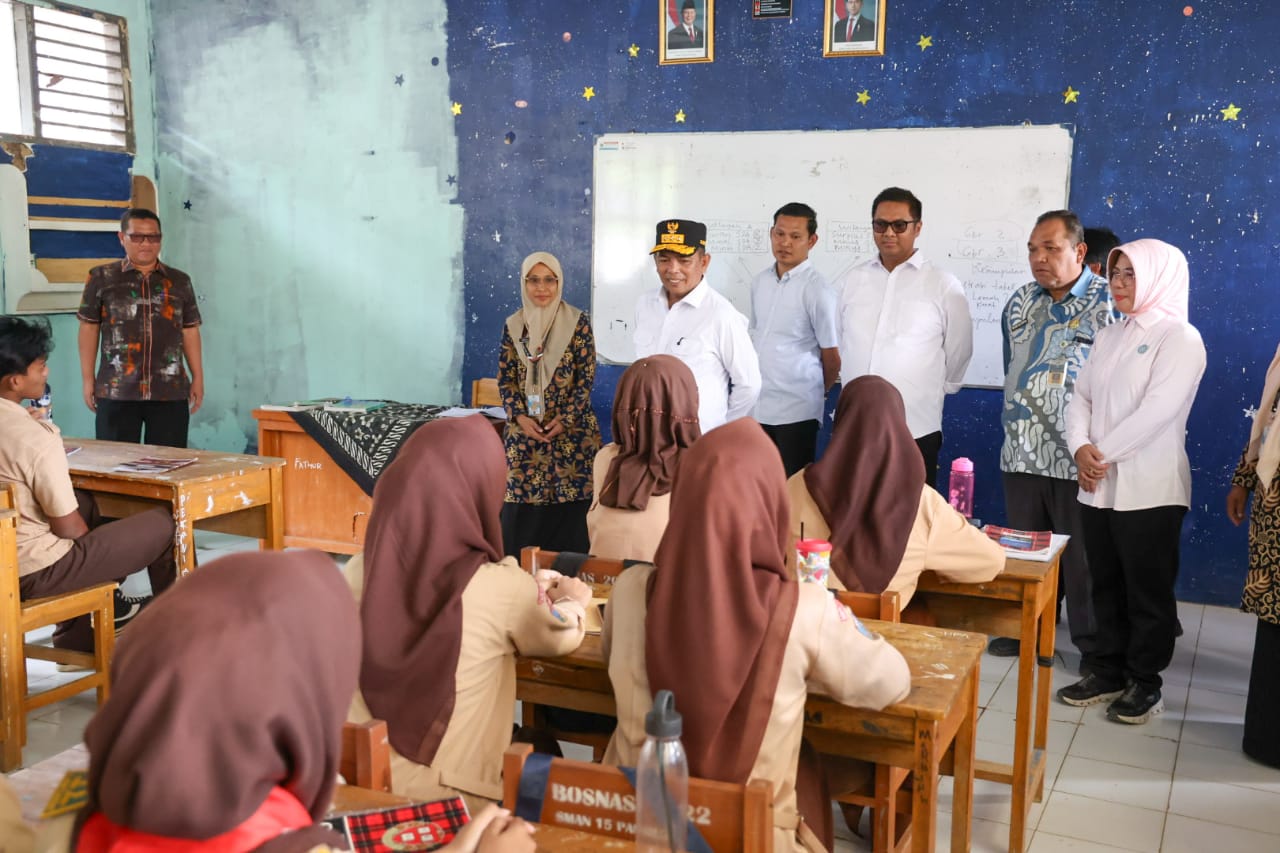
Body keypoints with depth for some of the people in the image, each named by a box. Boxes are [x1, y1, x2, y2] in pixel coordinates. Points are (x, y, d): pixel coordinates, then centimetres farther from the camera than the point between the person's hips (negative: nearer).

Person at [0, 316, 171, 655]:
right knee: (164, 523, 1)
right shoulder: (36, 439, -26)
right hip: (37, 574, -9)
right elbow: (68, 528, -17)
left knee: (86, 502, 33)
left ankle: (77, 639, 40)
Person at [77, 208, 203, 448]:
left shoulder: (180, 282, 11)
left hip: (171, 392, 1)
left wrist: (198, 378, 7)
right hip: (116, 392, -1)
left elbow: (190, 331, 12)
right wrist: (88, 378, 3)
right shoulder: (102, 278, 5)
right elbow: (89, 328, 7)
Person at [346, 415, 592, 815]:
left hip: (359, 788, 4)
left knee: (526, 745, 30)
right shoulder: (501, 590, -20)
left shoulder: (357, 574, -10)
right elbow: (563, 635, 3)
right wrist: (572, 598, 27)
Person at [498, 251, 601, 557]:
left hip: (570, 430, -2)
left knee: (569, 509, -3)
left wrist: (564, 420, -12)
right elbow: (505, 378, 7)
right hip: (524, 429, 3)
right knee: (523, 512, 2)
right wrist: (520, 417, -8)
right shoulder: (513, 325, 7)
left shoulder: (578, 322, -2)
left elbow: (587, 376, -3)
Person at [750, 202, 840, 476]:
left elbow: (832, 356, -6)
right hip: (757, 404, 6)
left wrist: (816, 392, 8)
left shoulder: (816, 289, -12)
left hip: (796, 409, -6)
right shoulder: (760, 281, 8)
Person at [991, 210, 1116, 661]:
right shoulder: (1020, 301, 12)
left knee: (1082, 557, 2)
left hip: (1079, 457, -5)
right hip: (1022, 451, 6)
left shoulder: (1110, 302, -7)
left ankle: (1093, 646, 17)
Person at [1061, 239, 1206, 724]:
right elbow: (1082, 398, 9)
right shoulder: (1109, 338, 14)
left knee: (1148, 589, 4)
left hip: (1148, 489, -6)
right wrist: (1081, 449, -9)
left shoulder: (1180, 338, -8)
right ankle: (1109, 672, 25)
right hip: (1098, 487, 7)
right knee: (1106, 586, 13)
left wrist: (1102, 453, -14)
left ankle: (1145, 682, 16)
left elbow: (1156, 412, -18)